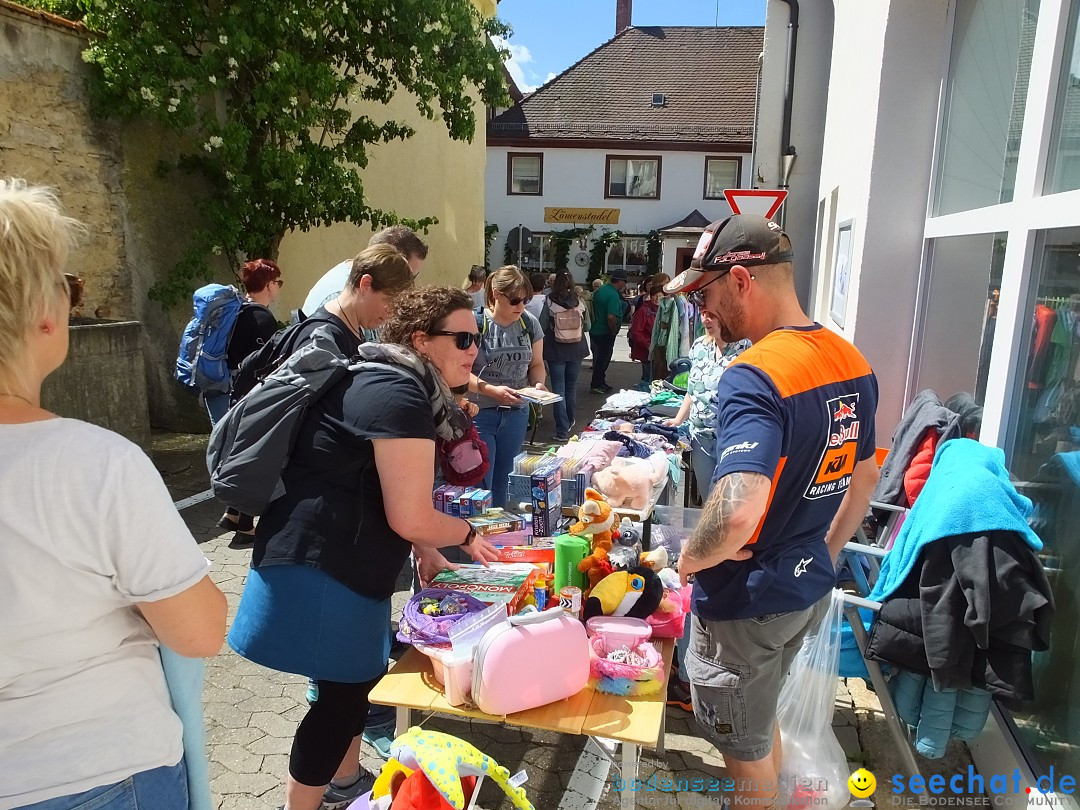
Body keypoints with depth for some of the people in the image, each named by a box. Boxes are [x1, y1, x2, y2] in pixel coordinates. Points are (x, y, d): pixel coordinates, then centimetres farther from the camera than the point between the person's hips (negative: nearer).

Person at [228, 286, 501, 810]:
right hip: (318, 570, -10)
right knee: (343, 693, 5)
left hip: (336, 563, 10)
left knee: (360, 678, 23)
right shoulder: (399, 395, -22)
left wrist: (425, 552, 11)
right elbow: (409, 517, -23)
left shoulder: (386, 384, 12)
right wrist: (467, 535, -4)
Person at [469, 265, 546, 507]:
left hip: (516, 413, 4)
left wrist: (538, 384, -9)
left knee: (503, 482, 15)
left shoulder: (530, 323, 2)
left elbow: (536, 364, 12)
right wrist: (491, 390, -27)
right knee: (480, 484, -2)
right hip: (479, 413, -4)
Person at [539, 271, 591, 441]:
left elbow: (542, 327, -10)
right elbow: (587, 326, 6)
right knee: (571, 387, 19)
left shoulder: (550, 302, -11)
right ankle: (569, 421, 36)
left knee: (558, 389, 0)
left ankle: (562, 430, -5)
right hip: (576, 350, 3)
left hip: (556, 350, -3)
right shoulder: (580, 302, -3)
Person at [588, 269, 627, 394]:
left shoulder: (600, 290, 7)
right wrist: (614, 331, -15)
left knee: (600, 357, 18)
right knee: (603, 359, 2)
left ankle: (600, 382, 28)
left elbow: (594, 309, 17)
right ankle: (597, 385, 10)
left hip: (595, 330, 9)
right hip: (605, 333, -9)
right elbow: (611, 317, -29)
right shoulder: (613, 295, -22)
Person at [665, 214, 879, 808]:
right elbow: (865, 476, 13)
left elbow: (739, 513, -41)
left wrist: (691, 558, -21)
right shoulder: (852, 362, 1)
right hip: (808, 588, 9)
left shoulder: (754, 376, -28)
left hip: (748, 601, -8)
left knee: (746, 749, 16)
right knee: (762, 721, 29)